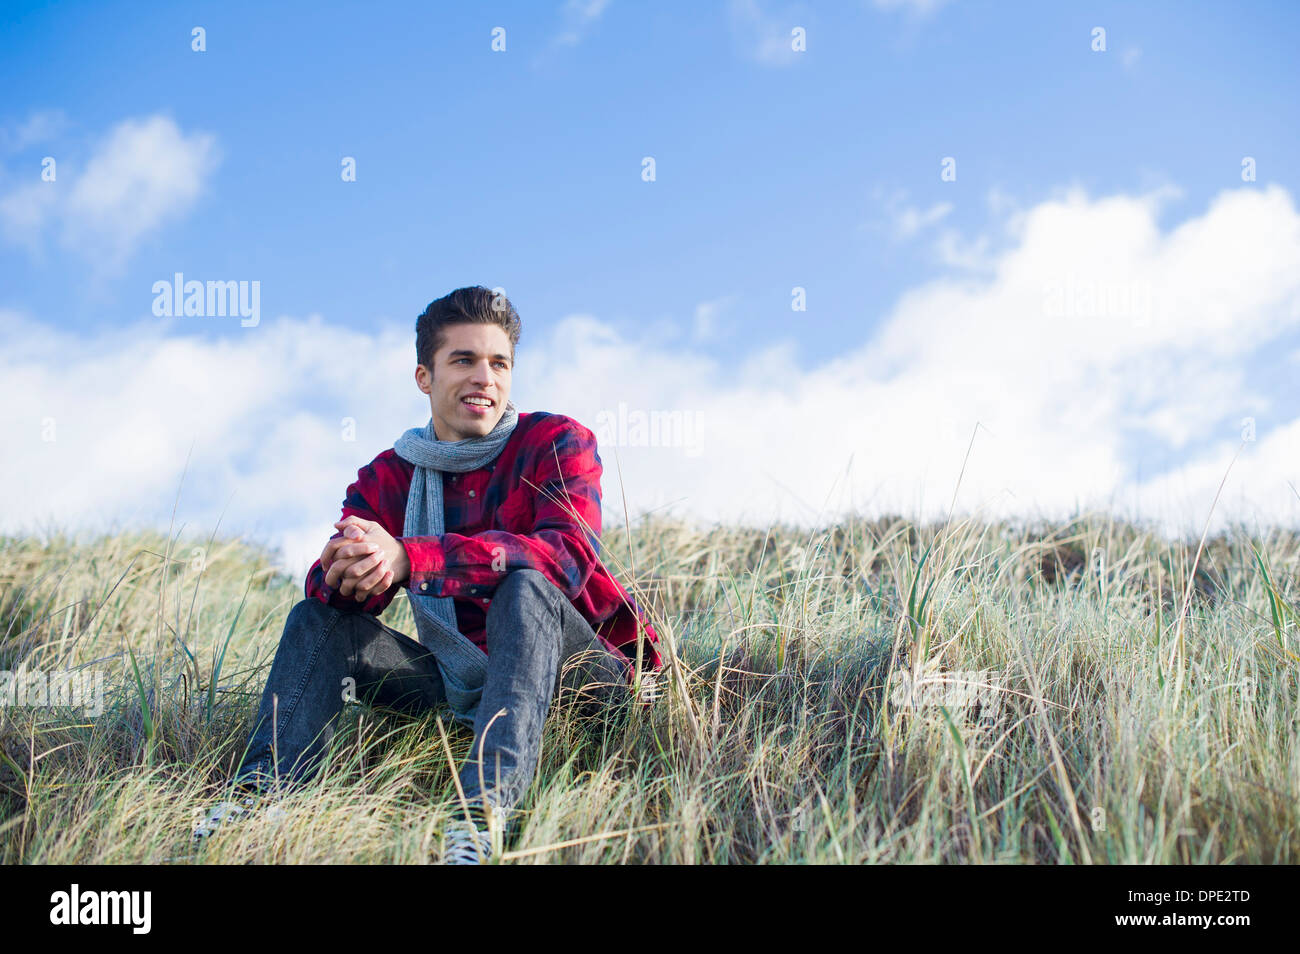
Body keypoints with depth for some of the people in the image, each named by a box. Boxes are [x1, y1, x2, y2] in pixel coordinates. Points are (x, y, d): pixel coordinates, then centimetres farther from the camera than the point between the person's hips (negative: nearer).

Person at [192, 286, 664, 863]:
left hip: (573, 672, -5)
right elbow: (324, 584, -7)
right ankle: (263, 790, -19)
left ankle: (489, 805, -49)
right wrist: (344, 574, -36)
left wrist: (408, 559, -37)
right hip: (458, 681, 5)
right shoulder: (388, 478, 6)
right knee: (319, 617, -5)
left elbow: (570, 554, -28)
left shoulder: (558, 443, -8)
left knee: (524, 584, -34)